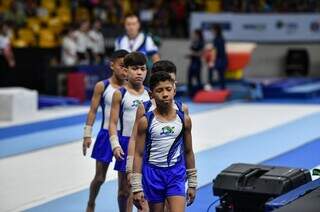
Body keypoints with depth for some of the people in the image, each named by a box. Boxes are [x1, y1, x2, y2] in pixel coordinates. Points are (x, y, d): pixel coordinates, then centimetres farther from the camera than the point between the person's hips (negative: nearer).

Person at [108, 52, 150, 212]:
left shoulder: (149, 94, 5)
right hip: (126, 143, -1)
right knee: (125, 189, 8)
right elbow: (113, 122, -3)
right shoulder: (120, 94, -2)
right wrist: (115, 145, -13)